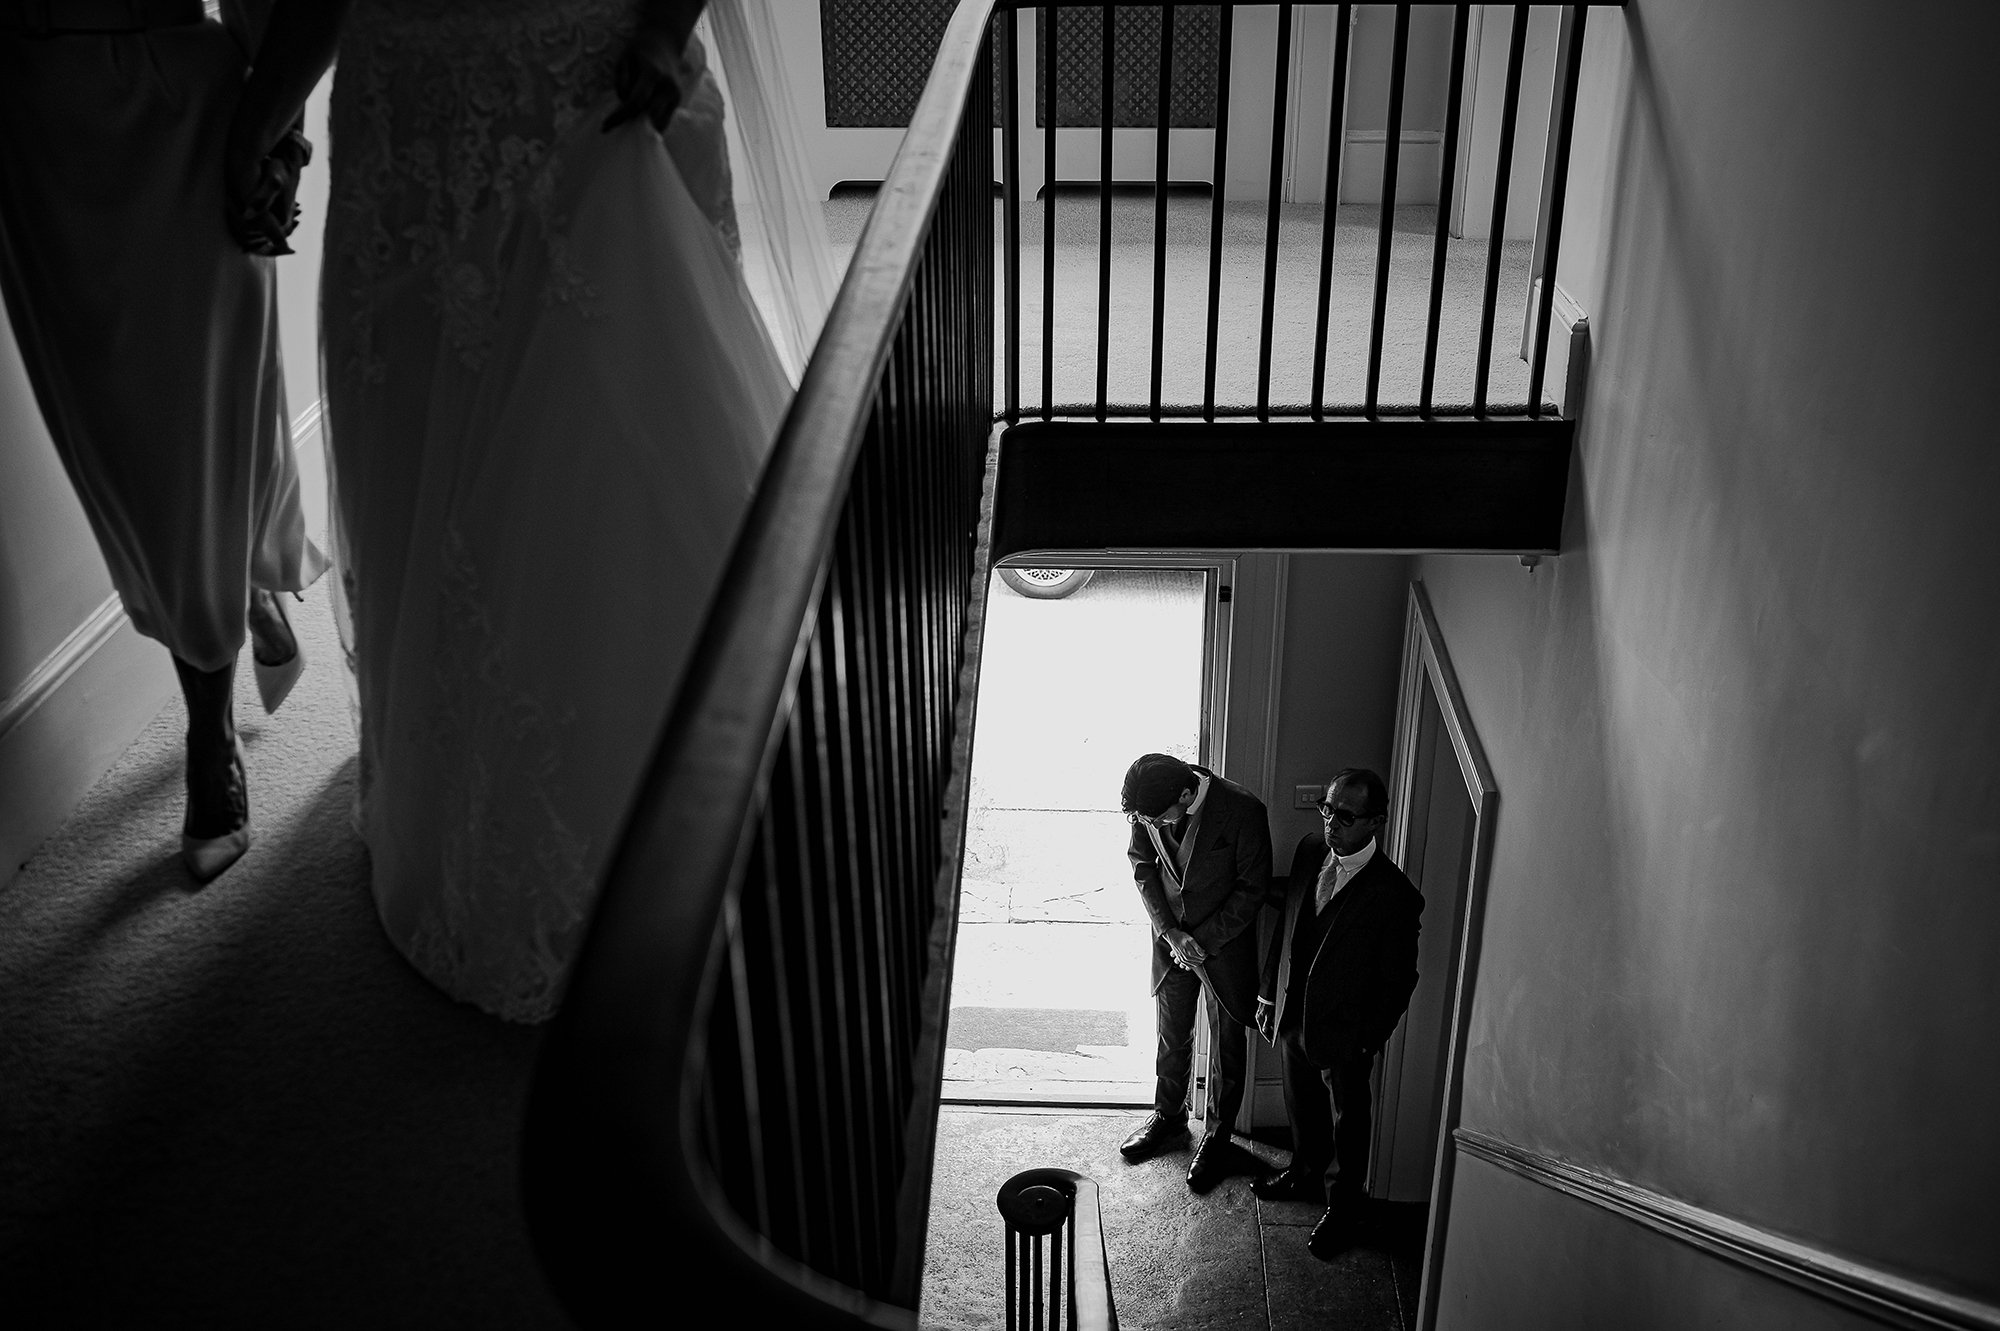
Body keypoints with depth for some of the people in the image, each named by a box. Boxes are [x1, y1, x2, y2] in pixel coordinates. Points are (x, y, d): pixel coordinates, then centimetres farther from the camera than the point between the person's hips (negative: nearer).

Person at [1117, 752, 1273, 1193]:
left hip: (1226, 938, -3)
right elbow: (1142, 863, -2)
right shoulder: (1149, 804, -19)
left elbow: (1252, 888, -17)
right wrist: (1169, 932, -10)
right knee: (1171, 1033, 19)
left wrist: (1204, 940, -17)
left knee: (1228, 1044, 11)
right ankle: (1168, 1119, 40)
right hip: (1171, 935, 4)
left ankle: (1217, 1137, 28)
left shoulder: (1243, 812, -30)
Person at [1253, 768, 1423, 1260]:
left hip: (1345, 1033, -6)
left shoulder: (1392, 893, -24)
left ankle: (1341, 1209, 35)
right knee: (1300, 1104, 26)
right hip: (1292, 1013, 6)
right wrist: (1268, 993, 9)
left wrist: (1371, 1040, -11)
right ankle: (1305, 1173, 51)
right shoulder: (1309, 851, -6)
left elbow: (1397, 979, -15)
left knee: (1346, 1122, 15)